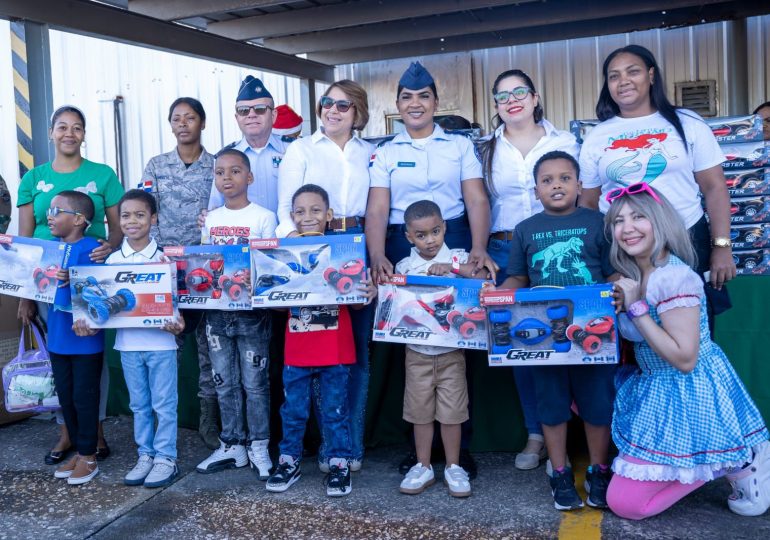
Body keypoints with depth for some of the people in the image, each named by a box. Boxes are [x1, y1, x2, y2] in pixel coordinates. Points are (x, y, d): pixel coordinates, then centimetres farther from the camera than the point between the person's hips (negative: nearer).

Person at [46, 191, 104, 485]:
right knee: (65, 397, 16)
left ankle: (88, 456, 19)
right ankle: (79, 450, 30)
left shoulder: (90, 248, -15)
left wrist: (71, 279, -33)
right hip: (58, 338, 8)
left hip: (85, 340, -8)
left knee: (84, 397, 4)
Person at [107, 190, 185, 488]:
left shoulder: (164, 259, -5)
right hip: (128, 343, 4)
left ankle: (166, 458, 16)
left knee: (164, 404, 5)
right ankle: (145, 455, 26)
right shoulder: (112, 260, 4)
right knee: (139, 404, 15)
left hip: (160, 342, -3)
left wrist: (177, 322, -21)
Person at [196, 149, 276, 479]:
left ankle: (258, 447, 16)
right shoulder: (210, 219, 10)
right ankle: (232, 445, 25)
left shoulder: (263, 217, -5)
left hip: (251, 311, -5)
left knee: (254, 382, 3)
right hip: (216, 310, 5)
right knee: (224, 383, 12)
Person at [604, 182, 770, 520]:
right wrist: (621, 306, 0)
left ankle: (735, 463, 7)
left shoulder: (674, 277, -23)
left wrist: (636, 308, -24)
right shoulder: (635, 276, 5)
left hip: (687, 394, -9)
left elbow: (685, 359, -26)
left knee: (623, 502, -6)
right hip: (657, 388, 9)